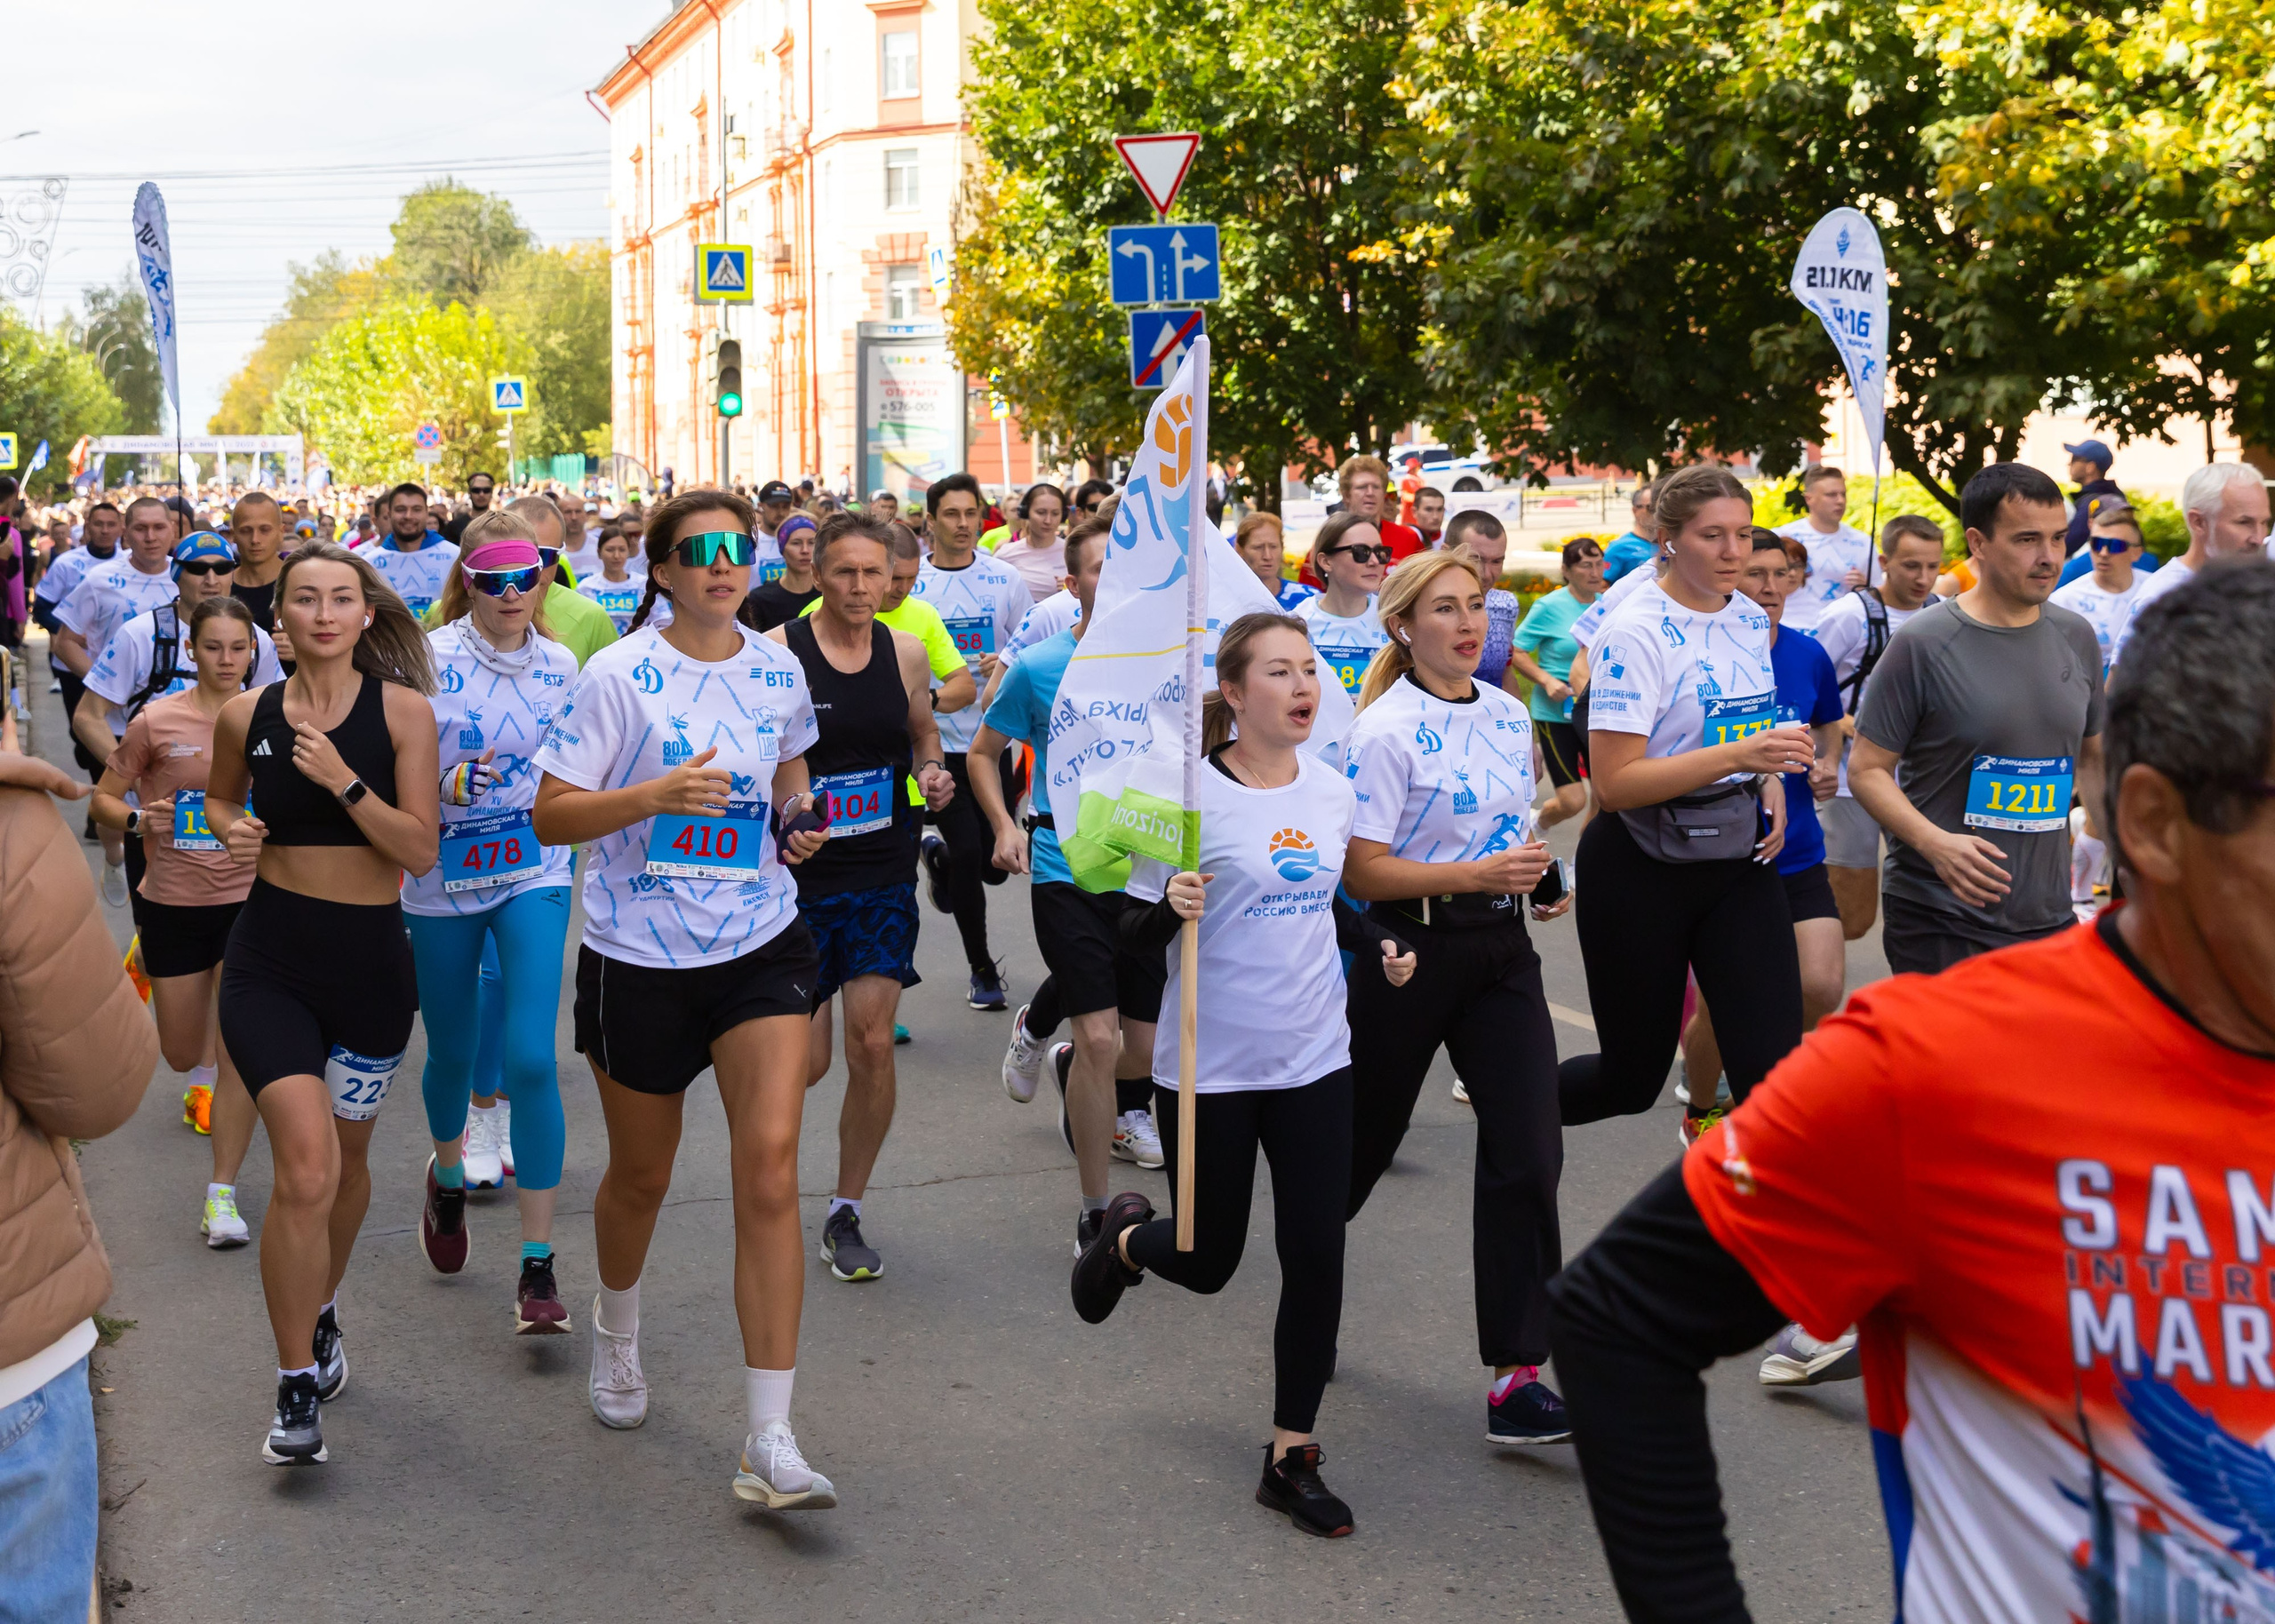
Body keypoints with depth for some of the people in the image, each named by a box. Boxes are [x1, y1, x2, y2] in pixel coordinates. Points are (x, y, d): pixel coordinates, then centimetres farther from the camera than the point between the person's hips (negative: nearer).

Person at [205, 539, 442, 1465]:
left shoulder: (402, 711, -5)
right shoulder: (247, 716, 0)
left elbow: (421, 851, -10)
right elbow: (219, 796, 21)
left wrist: (343, 780, -22)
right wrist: (231, 831, -1)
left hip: (371, 961, 1)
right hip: (269, 961, -1)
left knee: (347, 1158, 18)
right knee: (306, 1168, -16)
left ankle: (322, 1312, 47)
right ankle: (297, 1389, -3)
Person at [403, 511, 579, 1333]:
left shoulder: (560, 664, 2)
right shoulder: (431, 658, -9)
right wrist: (452, 784, -26)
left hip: (533, 876, 1)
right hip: (442, 879, -1)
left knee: (529, 1059, -11)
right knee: (452, 1054, 14)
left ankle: (538, 1264, -5)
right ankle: (447, 1173, 49)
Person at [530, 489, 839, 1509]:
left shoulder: (779, 672, 4)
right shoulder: (620, 677, -8)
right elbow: (552, 816, -10)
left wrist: (797, 824, 2)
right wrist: (659, 793, -25)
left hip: (760, 946, 2)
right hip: (639, 955, -2)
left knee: (771, 1166, -13)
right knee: (641, 1174, 15)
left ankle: (770, 1443, -10)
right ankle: (616, 1328, 50)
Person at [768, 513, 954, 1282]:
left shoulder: (905, 652, 4)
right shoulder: (776, 652, -8)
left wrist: (933, 775, -2)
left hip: (884, 877, 3)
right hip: (799, 876, -3)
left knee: (873, 1045, -4)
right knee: (805, 1060, 1)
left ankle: (846, 1214, 14)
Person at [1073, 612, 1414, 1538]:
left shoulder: (1333, 794, 4)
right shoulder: (1194, 796, -13)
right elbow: (1133, 938, -10)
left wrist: (1379, 946, 3)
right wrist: (1171, 909, -31)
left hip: (1314, 1061, 4)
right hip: (1210, 1067, -4)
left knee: (1316, 1262, 1)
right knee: (1207, 1262, 8)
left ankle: (1291, 1460, 16)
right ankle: (1126, 1236, 44)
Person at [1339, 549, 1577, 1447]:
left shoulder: (1508, 715, 9)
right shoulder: (1387, 730, -12)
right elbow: (1361, 872, -16)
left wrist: (1539, 878, 7)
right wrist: (1479, 873, -24)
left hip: (1501, 951, 5)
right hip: (1411, 951, -5)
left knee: (1528, 1154, -7)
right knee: (1364, 1139, 12)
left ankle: (1518, 1375, -4)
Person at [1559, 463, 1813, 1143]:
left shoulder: (1751, 619, 7)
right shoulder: (1636, 632, -16)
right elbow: (1613, 782, -22)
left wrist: (1770, 781, 4)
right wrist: (1739, 756, -30)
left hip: (1738, 857, 6)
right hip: (1642, 867, -6)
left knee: (1773, 1058, -7)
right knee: (1634, 1076, 7)